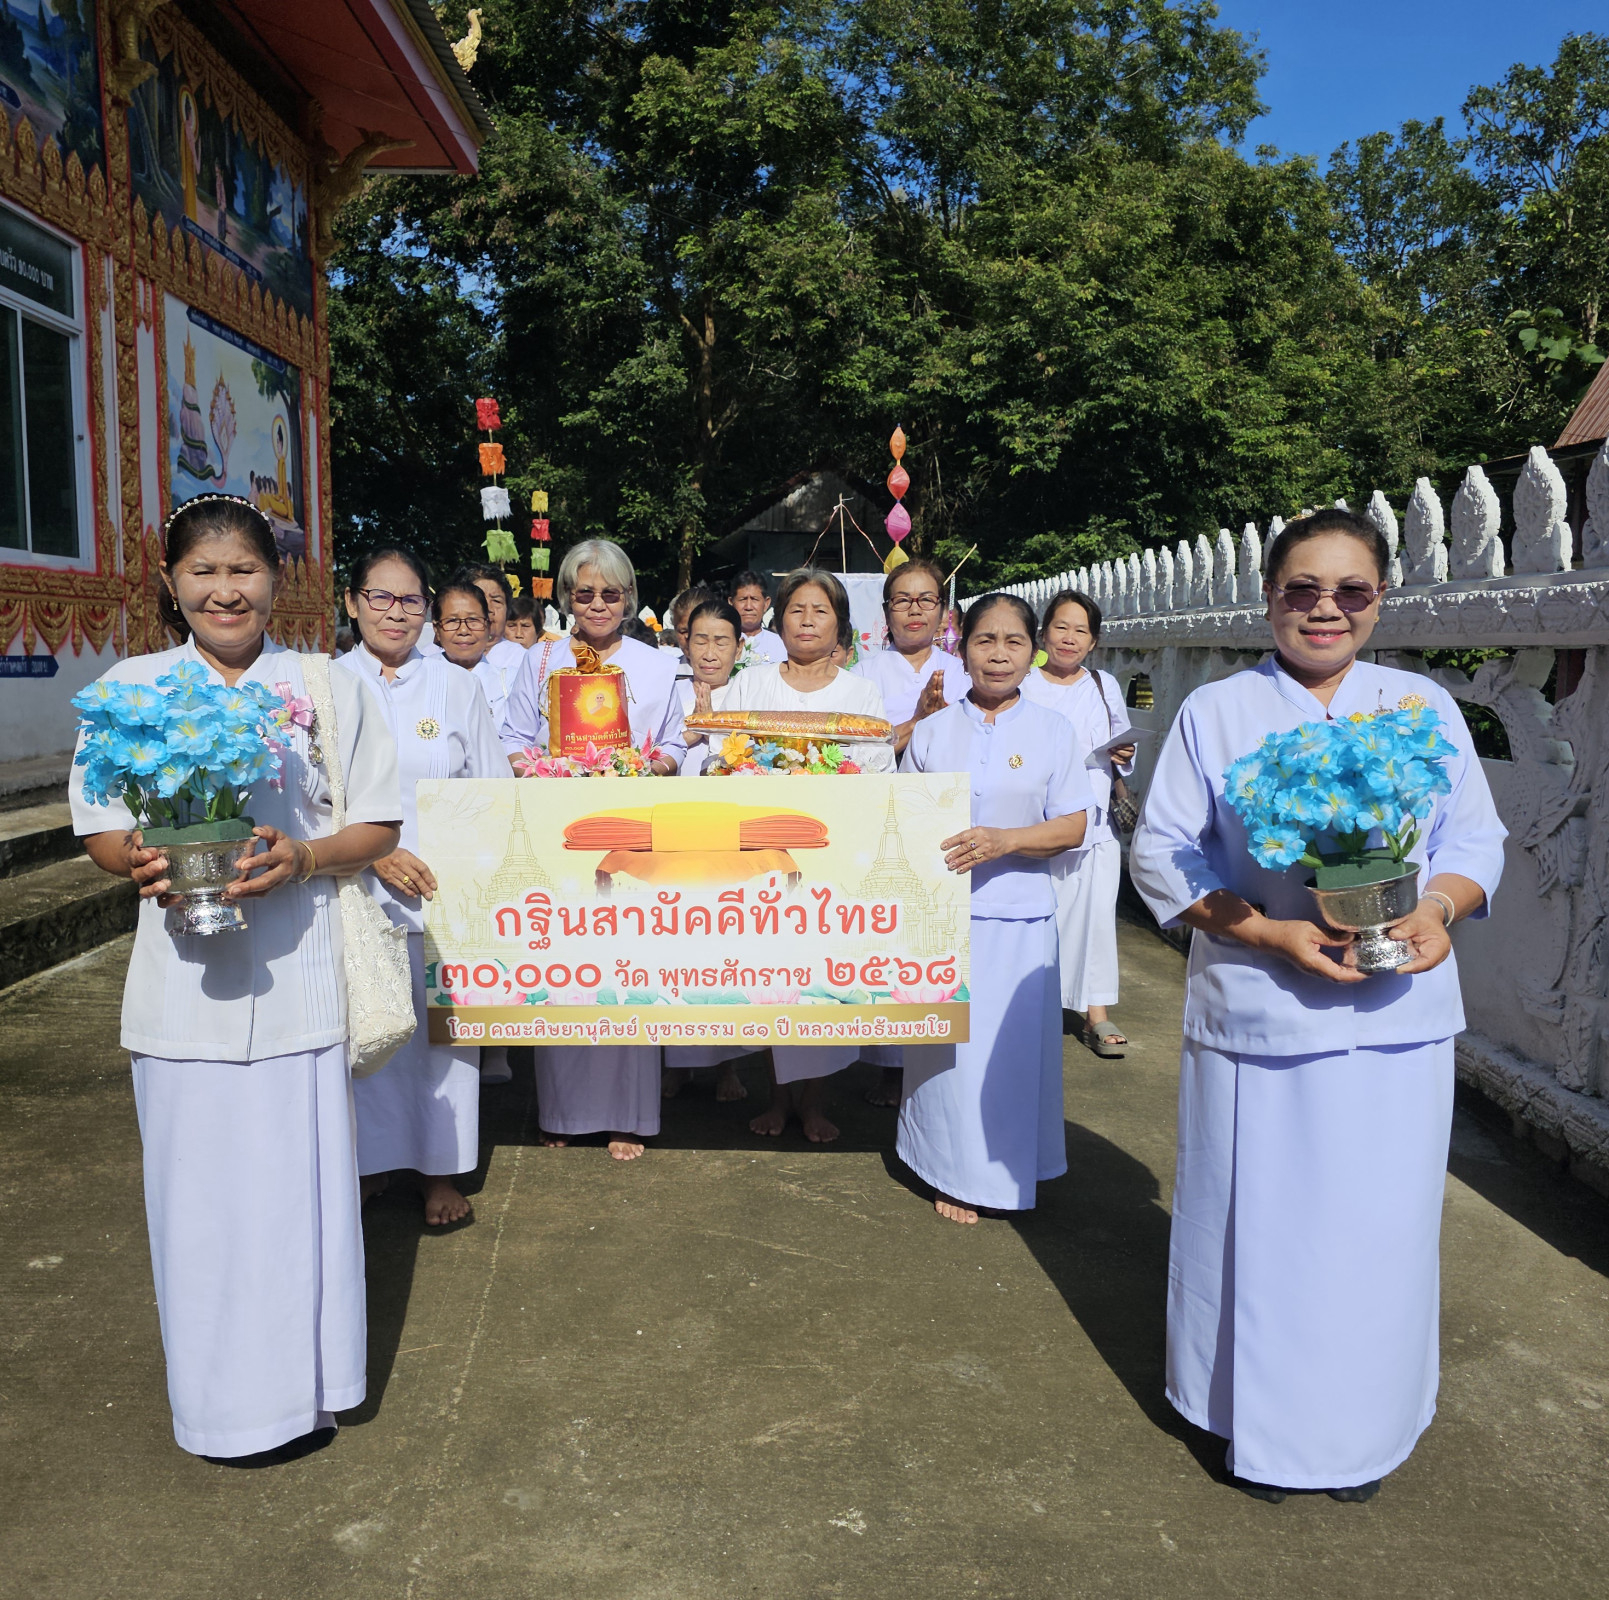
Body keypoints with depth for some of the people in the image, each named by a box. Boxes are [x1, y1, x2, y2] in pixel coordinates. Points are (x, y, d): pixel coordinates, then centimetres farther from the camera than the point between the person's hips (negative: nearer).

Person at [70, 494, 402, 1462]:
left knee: (301, 1176, 5)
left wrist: (306, 856, -16)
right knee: (200, 1182, 6)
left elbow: (380, 827, 4)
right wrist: (141, 861, -15)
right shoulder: (131, 688, 6)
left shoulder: (330, 689, 4)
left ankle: (306, 1385, 24)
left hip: (299, 970, 0)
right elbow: (101, 831, 8)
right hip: (186, 975, 1)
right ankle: (223, 1396, 25)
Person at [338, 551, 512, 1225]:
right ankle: (372, 1155, 23)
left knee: (442, 1022, 4)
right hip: (356, 887, 0)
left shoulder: (457, 686, 5)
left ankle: (441, 1169, 17)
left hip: (445, 888, 0)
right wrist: (376, 852, -11)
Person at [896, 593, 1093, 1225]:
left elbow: (1073, 826, -2)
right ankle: (954, 1173, 21)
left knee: (1013, 1045, 5)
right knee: (948, 1042, 5)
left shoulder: (1050, 731, 2)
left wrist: (1004, 841, -16)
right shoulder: (933, 730, 6)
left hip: (1018, 915, -1)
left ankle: (1010, 1166, 25)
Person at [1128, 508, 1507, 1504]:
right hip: (1257, 1019, -2)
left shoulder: (1426, 706, 8)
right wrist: (1271, 933, -16)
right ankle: (1259, 1424, 29)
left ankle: (1361, 1427, 33)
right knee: (1260, 1225, 7)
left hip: (1397, 1018, 2)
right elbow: (1160, 852, -3)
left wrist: (1441, 907, -12)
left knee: (1378, 1226, 10)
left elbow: (1476, 836, 10)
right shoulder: (1216, 713, 1)